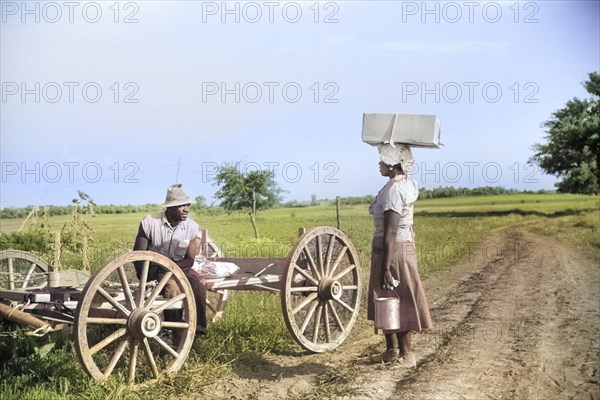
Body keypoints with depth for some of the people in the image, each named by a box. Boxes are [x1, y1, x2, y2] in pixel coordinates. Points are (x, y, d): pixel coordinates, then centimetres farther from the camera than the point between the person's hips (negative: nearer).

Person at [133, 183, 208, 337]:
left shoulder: (192, 227, -9)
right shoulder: (150, 222, -15)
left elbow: (190, 260, -8)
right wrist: (144, 276, -23)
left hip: (179, 266, 3)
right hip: (154, 268, -3)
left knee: (199, 283, -26)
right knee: (172, 287, -33)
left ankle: (198, 326, -13)